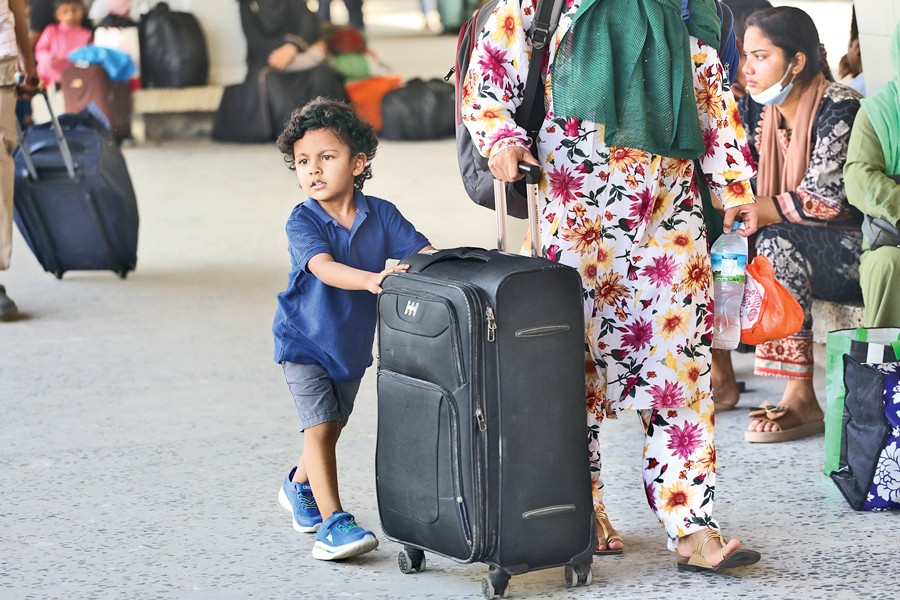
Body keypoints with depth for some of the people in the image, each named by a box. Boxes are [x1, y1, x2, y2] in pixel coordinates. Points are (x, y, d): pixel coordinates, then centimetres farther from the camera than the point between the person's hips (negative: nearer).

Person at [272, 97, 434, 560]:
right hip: (304, 340, -5)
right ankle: (332, 521, -13)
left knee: (331, 427, 20)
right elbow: (324, 268, -36)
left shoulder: (380, 214, -8)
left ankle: (299, 485, 46)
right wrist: (370, 279, -53)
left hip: (353, 343, 5)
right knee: (320, 427, -15)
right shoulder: (303, 221, -19)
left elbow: (423, 251, -14)